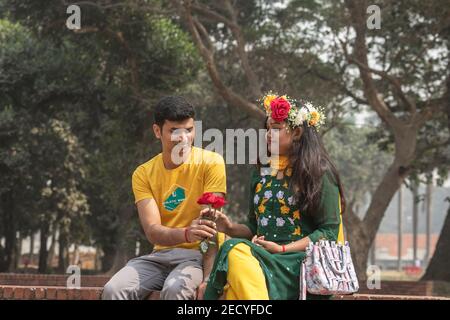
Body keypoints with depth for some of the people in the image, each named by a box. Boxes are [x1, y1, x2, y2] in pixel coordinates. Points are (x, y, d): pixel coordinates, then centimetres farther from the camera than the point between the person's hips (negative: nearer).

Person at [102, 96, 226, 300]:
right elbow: (152, 232, -12)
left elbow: (211, 224, -15)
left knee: (175, 289, -35)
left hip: (198, 255, -4)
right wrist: (186, 234, -35)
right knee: (113, 290, -22)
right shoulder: (143, 174, 2)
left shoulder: (210, 163, -7)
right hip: (160, 255, 4)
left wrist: (208, 278, -28)